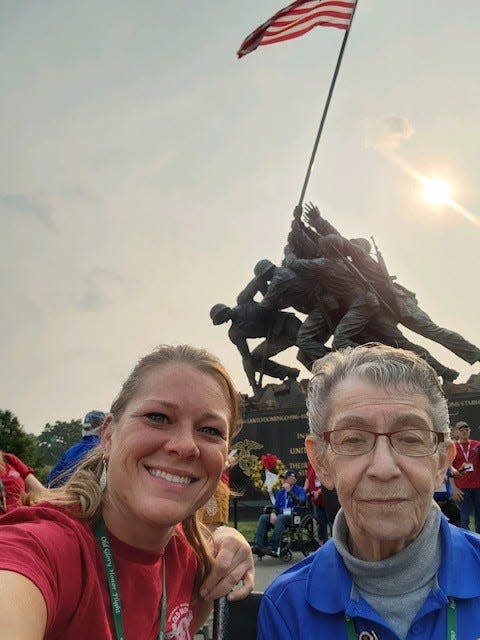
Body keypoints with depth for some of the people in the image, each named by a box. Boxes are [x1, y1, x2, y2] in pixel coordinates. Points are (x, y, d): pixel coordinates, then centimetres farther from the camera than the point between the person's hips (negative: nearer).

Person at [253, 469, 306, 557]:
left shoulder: (300, 490, 3)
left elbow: (300, 503, -16)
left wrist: (289, 491, -16)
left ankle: (273, 548, -40)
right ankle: (259, 546, -29)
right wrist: (273, 513, -4)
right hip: (280, 515, 6)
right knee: (263, 517, -19)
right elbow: (276, 507, 19)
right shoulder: (281, 492, 19)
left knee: (280, 518, -37)